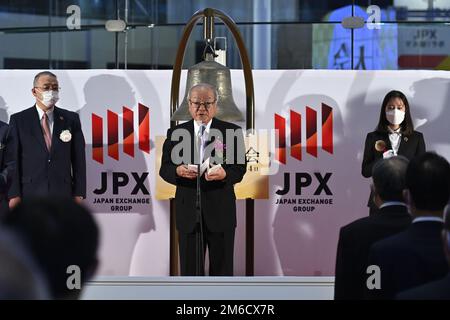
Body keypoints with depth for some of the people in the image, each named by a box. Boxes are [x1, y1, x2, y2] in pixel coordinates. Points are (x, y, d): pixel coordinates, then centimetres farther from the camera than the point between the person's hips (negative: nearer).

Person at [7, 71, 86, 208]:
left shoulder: (71, 119, 9)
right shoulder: (18, 120, 4)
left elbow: (78, 159, 8)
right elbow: (13, 160, 0)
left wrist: (79, 194, 1)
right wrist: (14, 195, -7)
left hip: (63, 195, 1)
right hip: (30, 195, -1)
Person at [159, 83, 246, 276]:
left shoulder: (231, 132, 3)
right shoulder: (176, 133, 8)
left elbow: (240, 168, -2)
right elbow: (164, 169, 4)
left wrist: (224, 174, -25)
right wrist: (178, 171, -19)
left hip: (221, 211, -1)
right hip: (188, 212, 1)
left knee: (222, 269, 4)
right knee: (189, 269, 5)